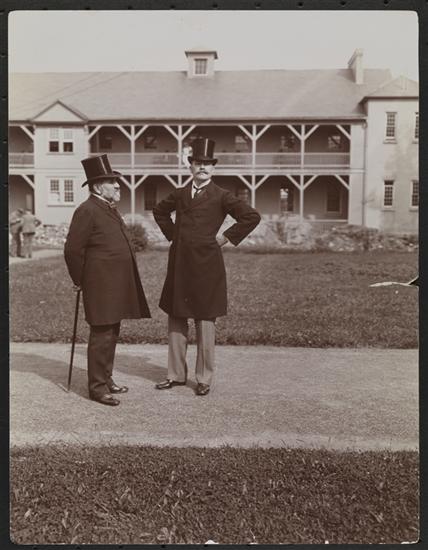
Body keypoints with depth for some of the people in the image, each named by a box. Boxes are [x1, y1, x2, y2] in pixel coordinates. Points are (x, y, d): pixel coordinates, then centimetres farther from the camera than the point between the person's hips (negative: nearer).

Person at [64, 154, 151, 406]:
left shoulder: (110, 209, 17)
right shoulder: (87, 211, -13)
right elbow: (73, 249, -14)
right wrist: (80, 281, -6)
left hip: (117, 285, 9)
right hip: (101, 286, -9)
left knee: (112, 333, 15)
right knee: (101, 335, -3)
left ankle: (106, 379, 27)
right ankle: (97, 387, 6)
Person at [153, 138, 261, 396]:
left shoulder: (221, 196, -2)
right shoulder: (180, 194, 11)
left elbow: (252, 216, -9)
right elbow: (159, 211, 29)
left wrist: (226, 238, -7)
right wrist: (172, 234, 15)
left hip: (206, 265, -5)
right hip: (179, 264, 5)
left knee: (206, 322, 3)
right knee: (176, 319, 10)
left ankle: (205, 379, 15)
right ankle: (177, 375, 22)